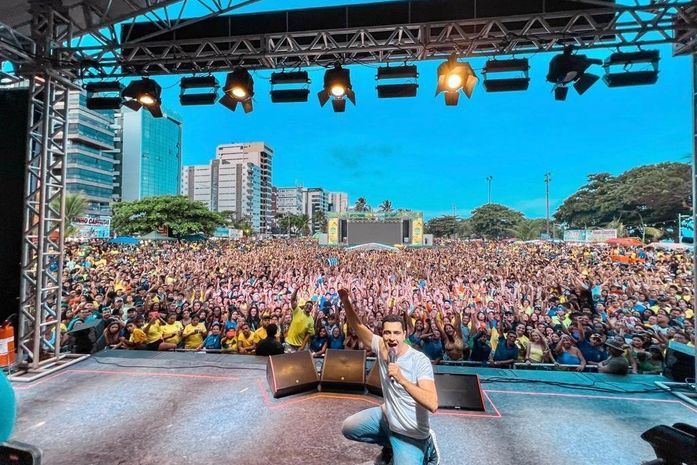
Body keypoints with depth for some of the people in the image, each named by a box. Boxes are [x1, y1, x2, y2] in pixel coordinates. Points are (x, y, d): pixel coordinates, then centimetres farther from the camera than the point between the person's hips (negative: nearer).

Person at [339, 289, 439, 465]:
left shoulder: (420, 361, -27)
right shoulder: (381, 346, -12)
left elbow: (432, 404, -35)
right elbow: (357, 326, -9)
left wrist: (401, 379, -44)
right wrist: (345, 300, -25)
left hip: (410, 434, -5)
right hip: (387, 416, 6)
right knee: (348, 428, 8)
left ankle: (425, 447, 16)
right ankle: (390, 446, 23)